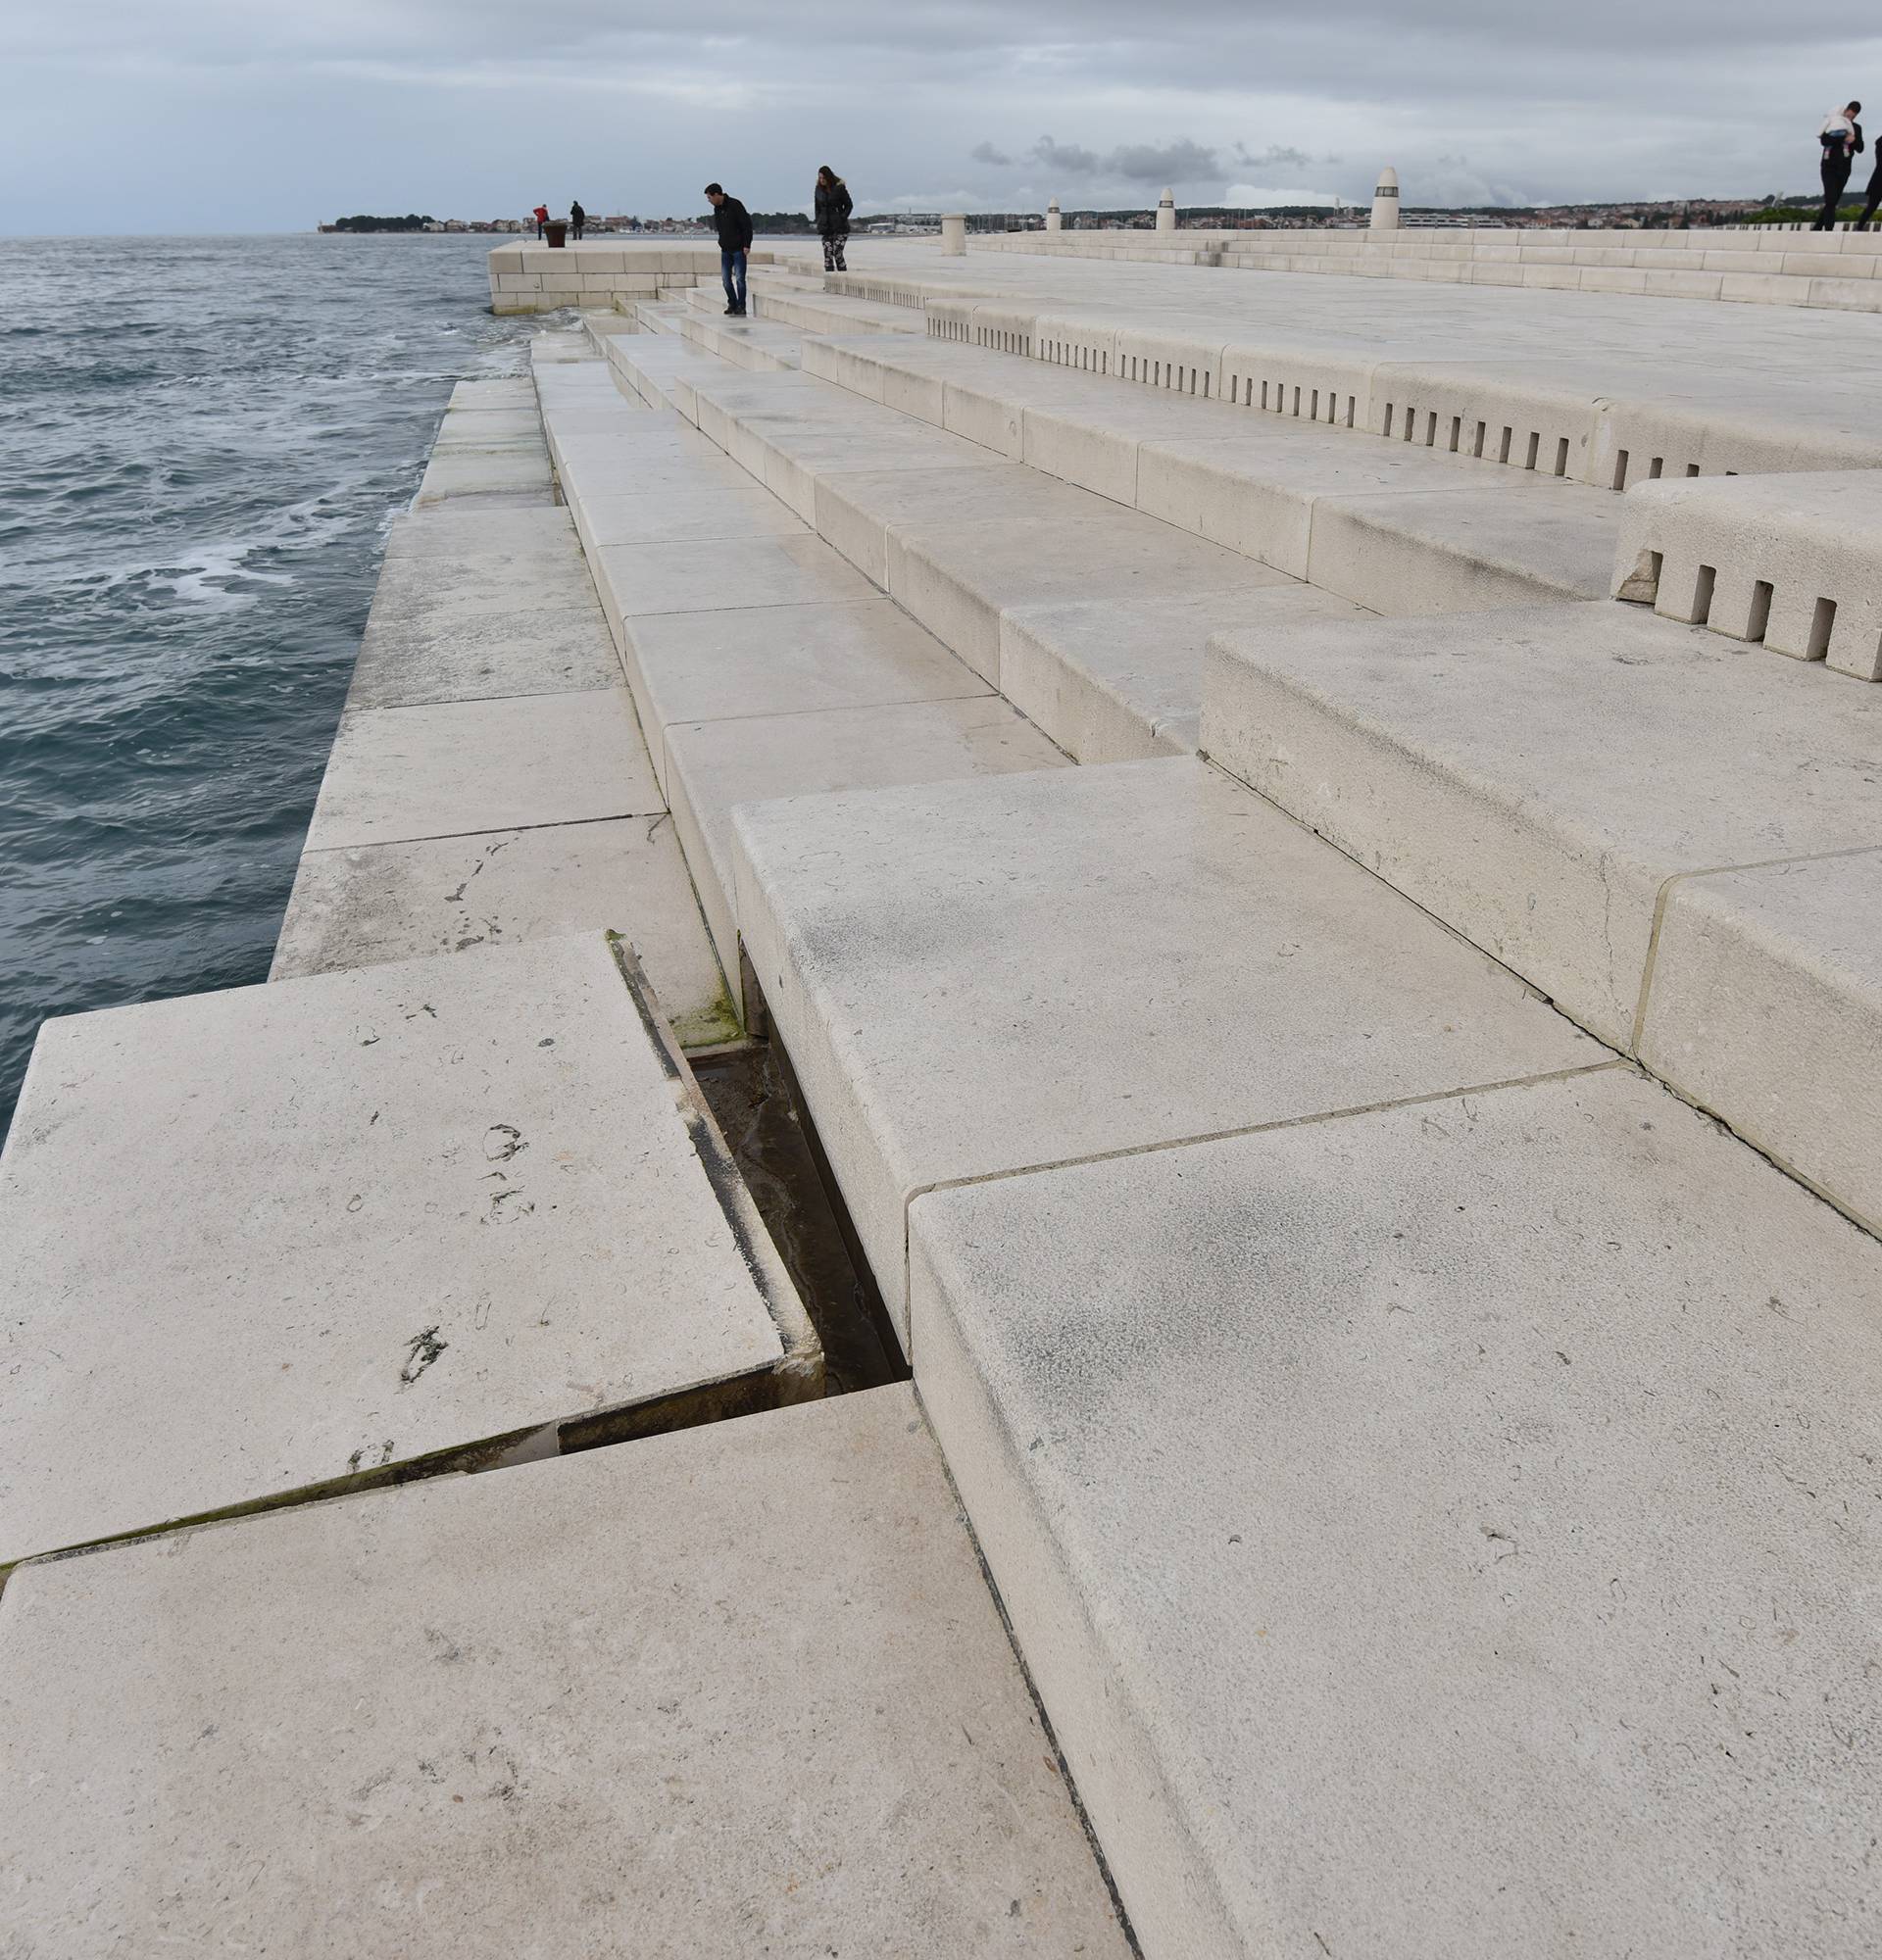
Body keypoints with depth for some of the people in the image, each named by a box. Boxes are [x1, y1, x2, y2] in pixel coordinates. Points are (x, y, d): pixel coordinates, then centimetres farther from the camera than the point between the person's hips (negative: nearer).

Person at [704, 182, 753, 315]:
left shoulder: (735, 205, -14)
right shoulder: (717, 208, 8)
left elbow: (747, 225, -15)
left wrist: (747, 245, -17)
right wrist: (722, 243, 12)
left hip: (739, 249, -7)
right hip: (725, 249, 7)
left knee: (739, 278, -7)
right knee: (726, 278, 4)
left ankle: (741, 307, -2)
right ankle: (732, 304, 16)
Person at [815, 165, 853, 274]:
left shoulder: (839, 187, -5)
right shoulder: (819, 189, 7)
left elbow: (849, 205, 1)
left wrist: (842, 218, -8)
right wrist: (818, 222, 6)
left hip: (840, 228, -4)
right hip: (826, 228, 4)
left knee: (837, 254, -13)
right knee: (828, 255, -4)